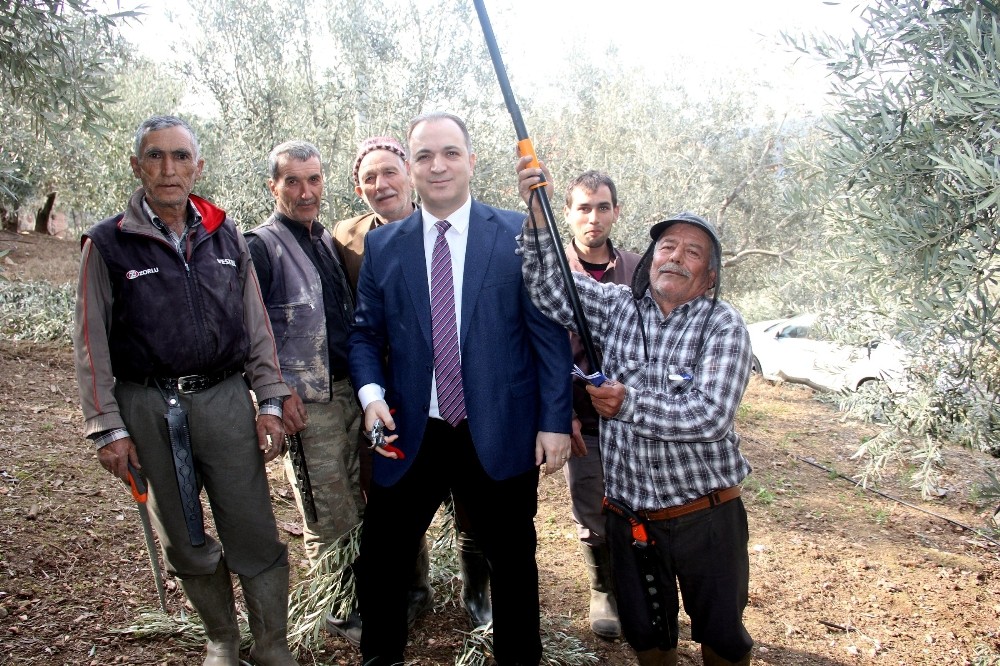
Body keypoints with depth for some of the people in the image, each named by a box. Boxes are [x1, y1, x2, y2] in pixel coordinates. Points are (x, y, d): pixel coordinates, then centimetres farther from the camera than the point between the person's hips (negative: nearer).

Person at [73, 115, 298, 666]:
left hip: (224, 399, 1)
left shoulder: (225, 235, 6)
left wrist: (269, 402, 3)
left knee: (255, 537, 2)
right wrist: (108, 428, -4)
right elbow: (91, 344, 0)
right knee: (184, 542, 13)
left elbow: (256, 325, 8)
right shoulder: (108, 244, -1)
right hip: (148, 409, -1)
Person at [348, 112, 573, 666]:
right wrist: (372, 393, -11)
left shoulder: (519, 233, -3)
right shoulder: (382, 245, 4)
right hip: (411, 435, 2)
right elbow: (365, 334, 8)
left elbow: (549, 332, -3)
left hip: (500, 435, -1)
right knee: (381, 557, 12)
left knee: (513, 559, 15)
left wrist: (555, 420, -7)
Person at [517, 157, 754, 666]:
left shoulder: (723, 326, -10)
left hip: (706, 517, -2)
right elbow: (550, 287, -11)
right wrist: (535, 214, -24)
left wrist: (630, 404, -20)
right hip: (631, 518, 3)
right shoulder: (617, 307, 0)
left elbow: (712, 415, -21)